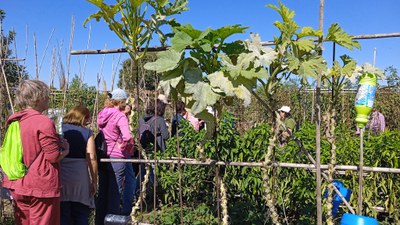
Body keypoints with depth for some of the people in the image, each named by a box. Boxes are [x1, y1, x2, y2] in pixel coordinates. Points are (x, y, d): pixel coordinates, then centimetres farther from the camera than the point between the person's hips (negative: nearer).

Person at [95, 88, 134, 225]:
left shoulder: (102, 114, 6)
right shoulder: (120, 116, -16)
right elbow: (127, 137, -31)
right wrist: (122, 146, -13)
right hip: (117, 158, -7)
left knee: (102, 192, 16)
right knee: (115, 194, 4)